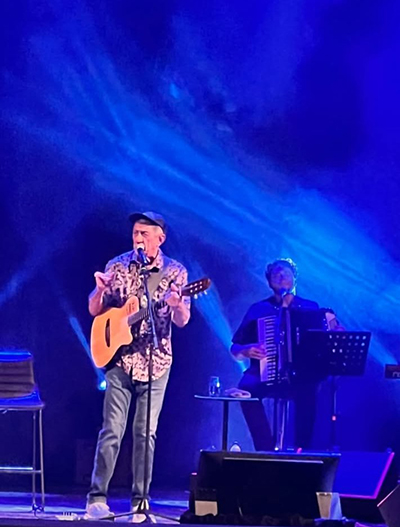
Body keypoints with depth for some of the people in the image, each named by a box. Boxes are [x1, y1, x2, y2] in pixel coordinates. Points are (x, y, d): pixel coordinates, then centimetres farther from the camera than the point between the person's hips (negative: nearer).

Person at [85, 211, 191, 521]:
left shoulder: (175, 272, 2)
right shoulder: (118, 266, 3)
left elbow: (182, 321, -3)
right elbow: (95, 311, 5)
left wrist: (177, 304, -25)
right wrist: (100, 289, -16)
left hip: (156, 362, 0)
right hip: (120, 359, 0)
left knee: (146, 432, 2)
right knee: (112, 430, -5)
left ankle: (140, 500, 8)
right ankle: (97, 498, -4)